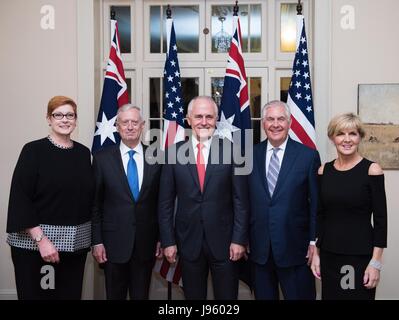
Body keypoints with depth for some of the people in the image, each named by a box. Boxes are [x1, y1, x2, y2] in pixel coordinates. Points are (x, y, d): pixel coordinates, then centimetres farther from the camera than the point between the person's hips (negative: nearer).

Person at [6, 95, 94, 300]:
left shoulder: (83, 153, 7)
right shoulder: (33, 150, -6)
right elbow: (20, 199, -11)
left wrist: (93, 238, 8)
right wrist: (41, 239, -17)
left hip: (75, 244, 4)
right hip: (35, 243, -4)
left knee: (71, 294, 10)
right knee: (36, 294, 3)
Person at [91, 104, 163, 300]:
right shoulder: (102, 158, -1)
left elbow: (162, 202, 5)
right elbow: (95, 203, -1)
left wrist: (162, 238, 3)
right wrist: (96, 241, -4)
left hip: (146, 243, 1)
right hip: (114, 242, -1)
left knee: (141, 296, 13)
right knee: (115, 296, 12)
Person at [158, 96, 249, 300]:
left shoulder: (231, 150, -4)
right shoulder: (174, 152, 0)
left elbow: (240, 200, -3)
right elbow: (165, 202, 2)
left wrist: (239, 239, -6)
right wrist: (168, 241, -2)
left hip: (224, 241, -1)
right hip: (188, 242, 1)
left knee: (227, 296, 11)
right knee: (193, 296, 14)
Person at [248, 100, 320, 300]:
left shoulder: (308, 156, -4)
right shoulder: (250, 156, 4)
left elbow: (316, 203, -3)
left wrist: (314, 241, -5)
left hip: (294, 247, -2)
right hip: (258, 248, 3)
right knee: (263, 296, 14)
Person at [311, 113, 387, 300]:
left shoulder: (371, 170, -8)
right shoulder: (324, 171, 3)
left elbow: (380, 219, -8)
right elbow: (319, 215, 8)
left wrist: (376, 262, -11)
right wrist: (316, 253, 6)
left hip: (360, 256, -3)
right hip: (328, 255, 4)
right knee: (329, 296, 13)